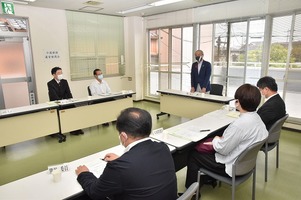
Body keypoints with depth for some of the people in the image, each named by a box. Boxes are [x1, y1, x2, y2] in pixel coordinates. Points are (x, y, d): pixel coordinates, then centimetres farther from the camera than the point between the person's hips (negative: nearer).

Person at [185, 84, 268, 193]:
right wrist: (221, 140, 2)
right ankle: (208, 178, 33)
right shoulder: (256, 118, -3)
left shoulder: (240, 123, -32)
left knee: (193, 155, 5)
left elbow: (222, 149, -24)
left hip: (233, 167, -9)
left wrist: (215, 140, -5)